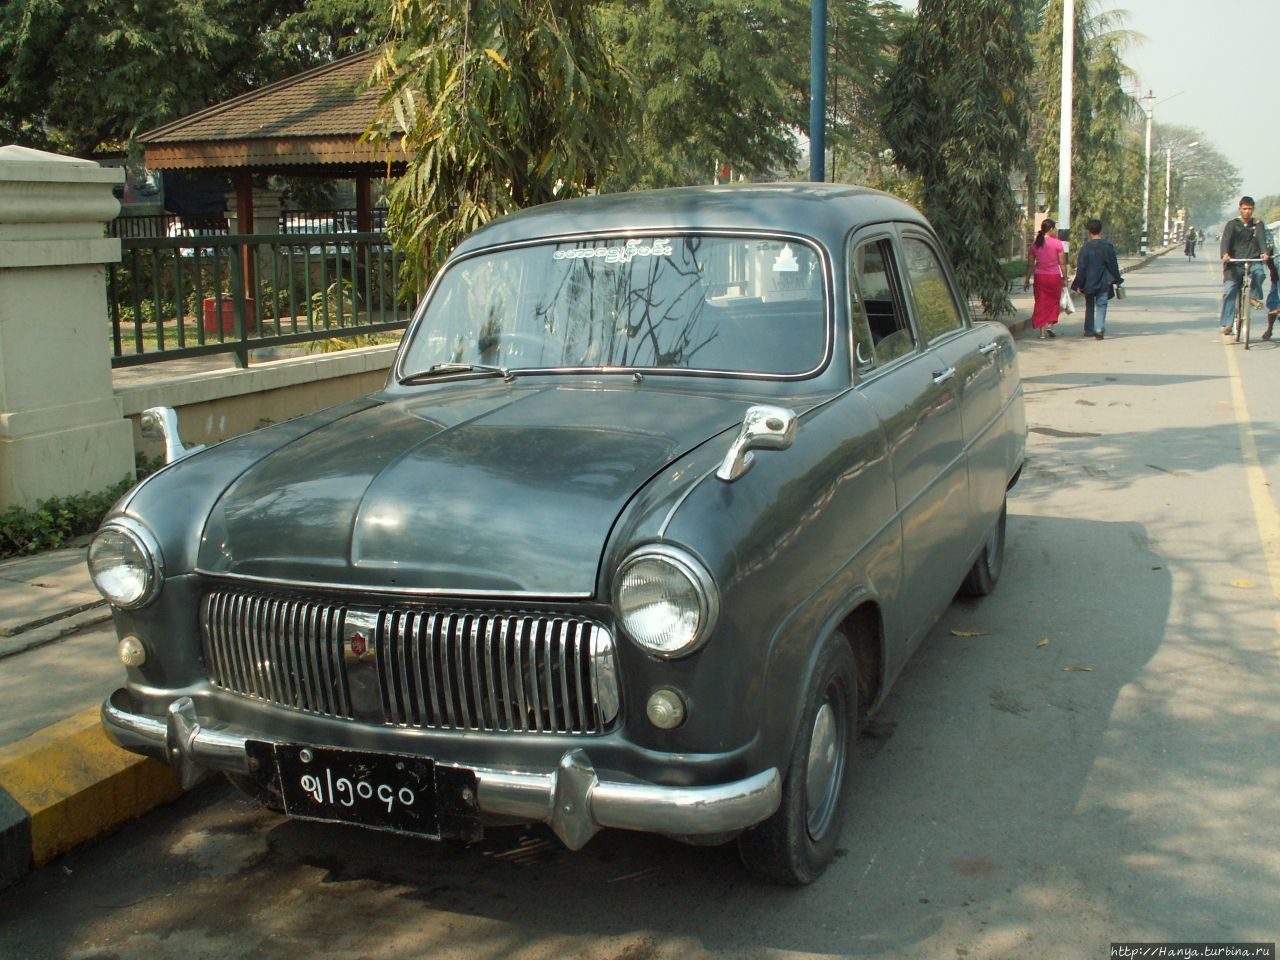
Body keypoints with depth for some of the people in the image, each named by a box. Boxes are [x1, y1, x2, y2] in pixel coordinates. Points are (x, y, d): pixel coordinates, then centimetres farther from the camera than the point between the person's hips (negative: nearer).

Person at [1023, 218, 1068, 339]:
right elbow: (1062, 263, -6)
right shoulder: (1057, 243, -8)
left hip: (1039, 276, 3)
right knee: (1053, 302, 15)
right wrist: (1065, 278, 4)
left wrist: (1027, 280, 14)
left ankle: (1042, 331, 4)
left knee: (1041, 303, 7)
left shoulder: (1035, 244, 2)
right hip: (1054, 276, -3)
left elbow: (1030, 264, 6)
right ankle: (1049, 325, 4)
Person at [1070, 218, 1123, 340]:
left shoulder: (1085, 247, -8)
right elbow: (1113, 265, 0)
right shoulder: (1107, 246, -5)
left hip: (1089, 283, 0)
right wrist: (1117, 280, 10)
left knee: (1089, 306, 15)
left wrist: (1079, 284, 0)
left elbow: (1081, 267, -6)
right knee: (1101, 305, 0)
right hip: (1103, 283, 0)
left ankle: (1089, 330, 21)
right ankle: (1099, 329, -16)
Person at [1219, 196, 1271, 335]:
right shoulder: (1232, 224, 5)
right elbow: (1226, 240, -10)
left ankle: (1255, 296, -5)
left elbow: (1261, 238, -8)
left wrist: (1264, 252, -29)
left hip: (1253, 261, 0)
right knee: (1229, 291, -10)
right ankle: (1227, 324, -7)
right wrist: (1225, 254, -31)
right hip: (1235, 263, 0)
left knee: (1258, 273, -33)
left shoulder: (1257, 224, 8)